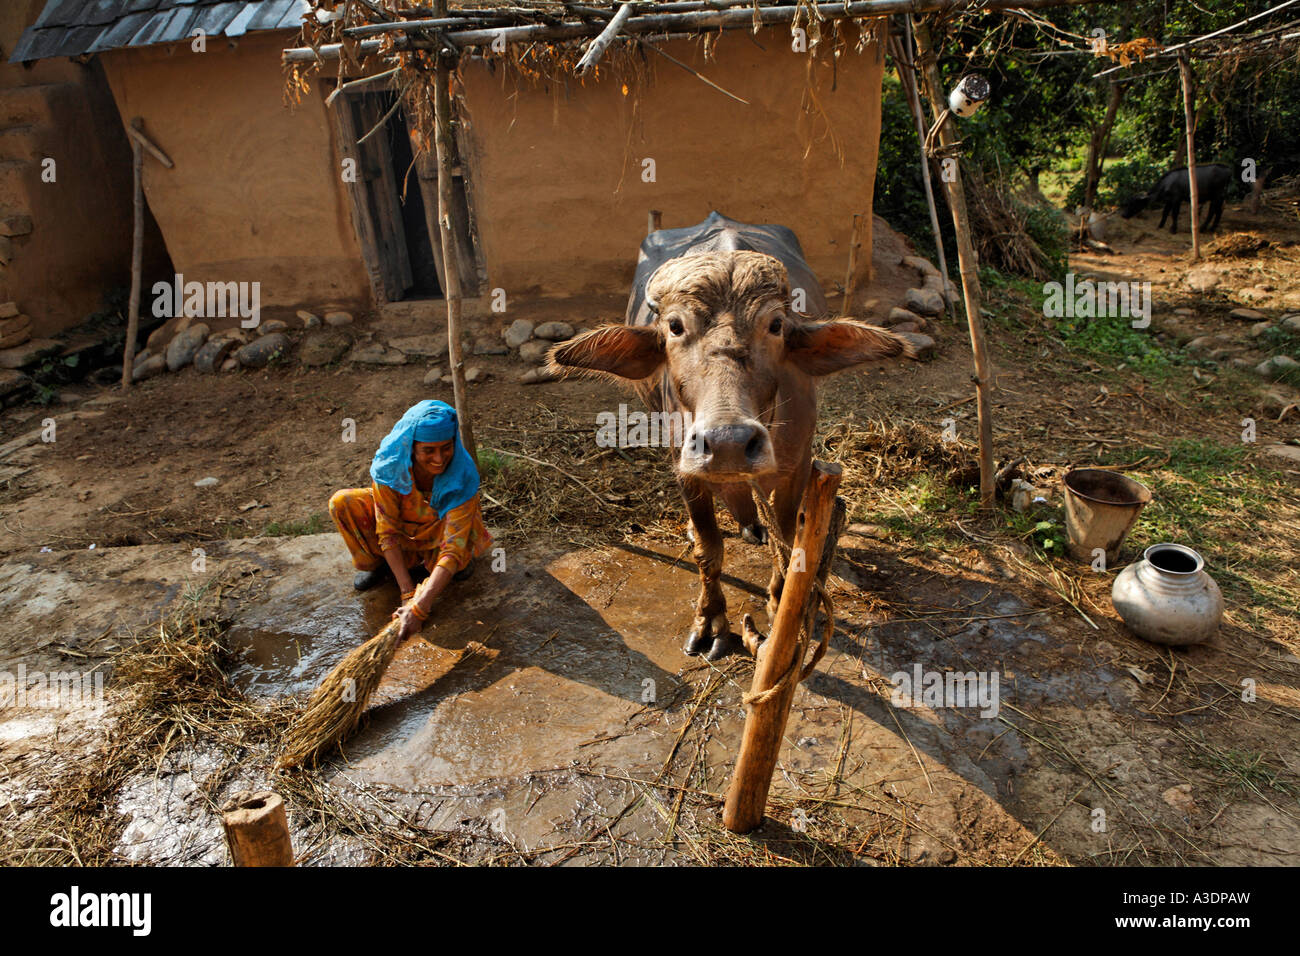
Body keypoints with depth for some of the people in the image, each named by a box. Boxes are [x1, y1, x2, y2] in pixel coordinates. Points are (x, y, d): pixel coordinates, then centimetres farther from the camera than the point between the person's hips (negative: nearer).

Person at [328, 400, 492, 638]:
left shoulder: (463, 476, -35)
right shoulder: (389, 464, -30)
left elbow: (453, 549, -38)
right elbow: (388, 532, -26)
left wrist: (420, 607, -47)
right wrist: (408, 594, -32)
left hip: (440, 530, -2)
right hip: (403, 522, 2)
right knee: (343, 502, -22)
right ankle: (378, 563, 1)